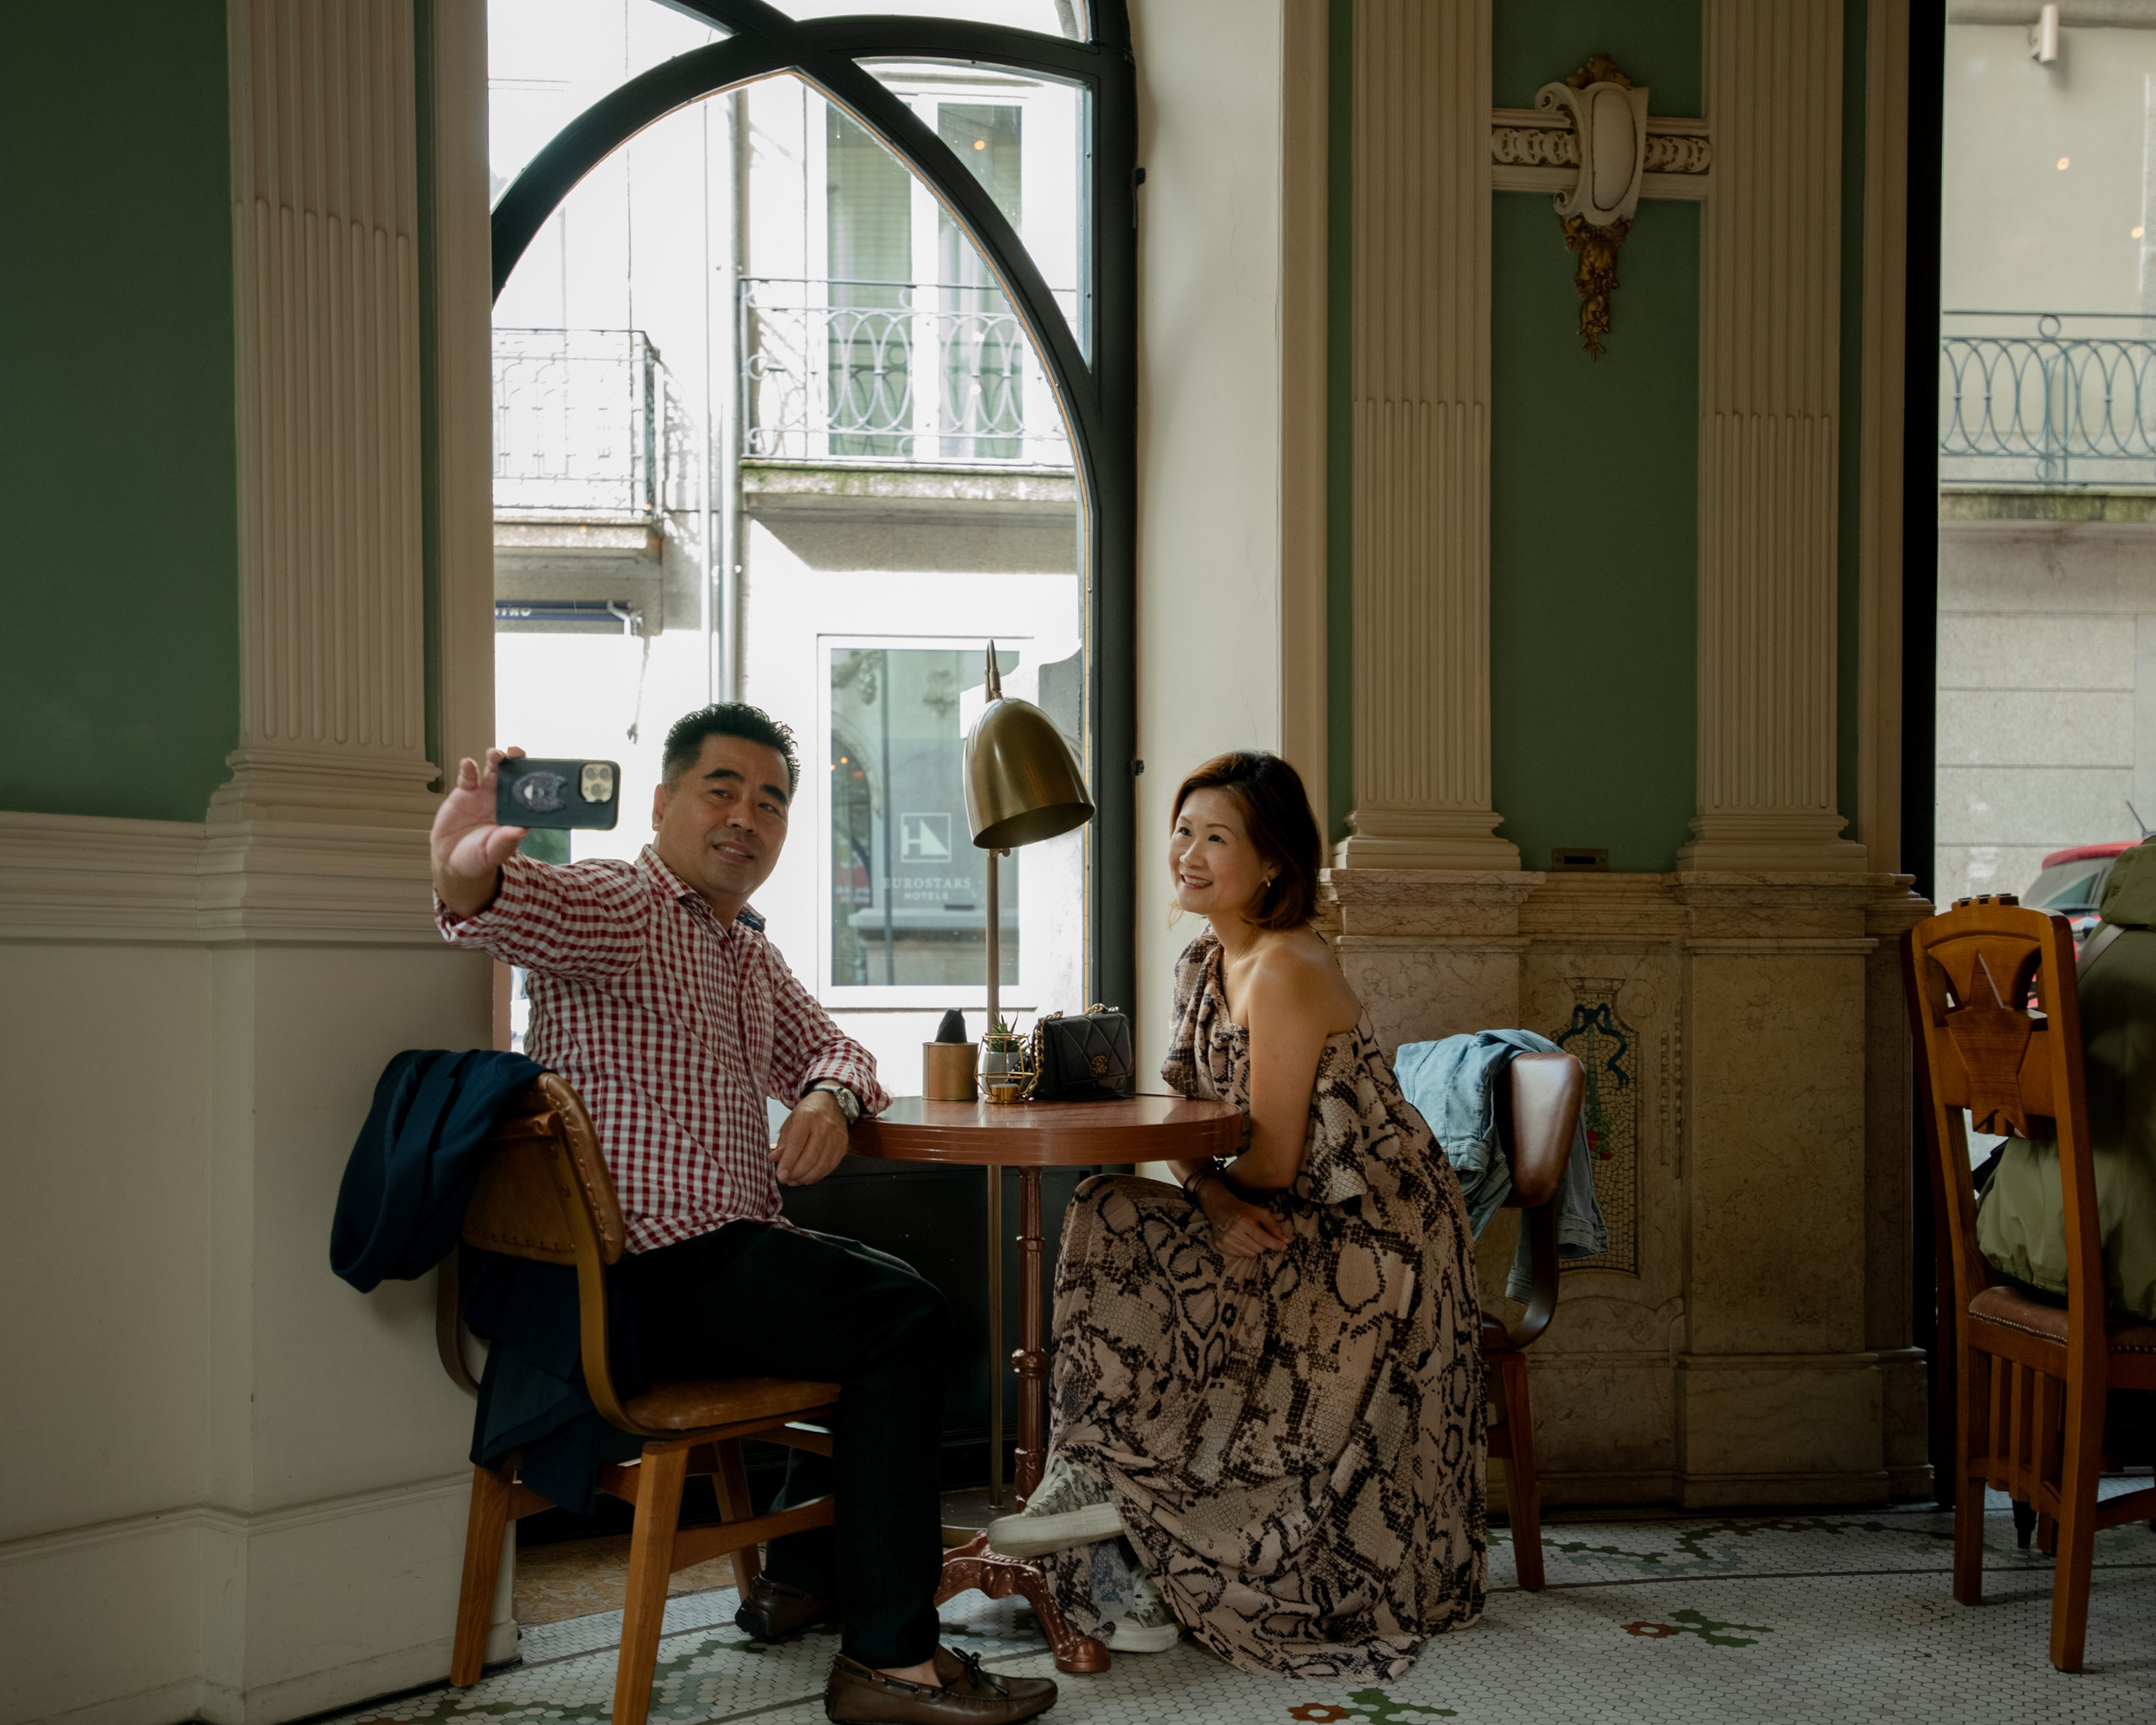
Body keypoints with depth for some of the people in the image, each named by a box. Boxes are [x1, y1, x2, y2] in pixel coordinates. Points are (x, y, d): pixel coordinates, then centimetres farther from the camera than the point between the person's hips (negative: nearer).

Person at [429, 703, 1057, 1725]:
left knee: (884, 1290, 22)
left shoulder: (746, 949, 19)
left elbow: (829, 1048, 22)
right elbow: (514, 908, -31)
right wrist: (465, 867, -58)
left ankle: (802, 1575, 26)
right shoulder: (618, 906, -10)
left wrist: (828, 1098, -5)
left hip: (718, 1252, 10)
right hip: (649, 1282, -10)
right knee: (905, 1322, -15)